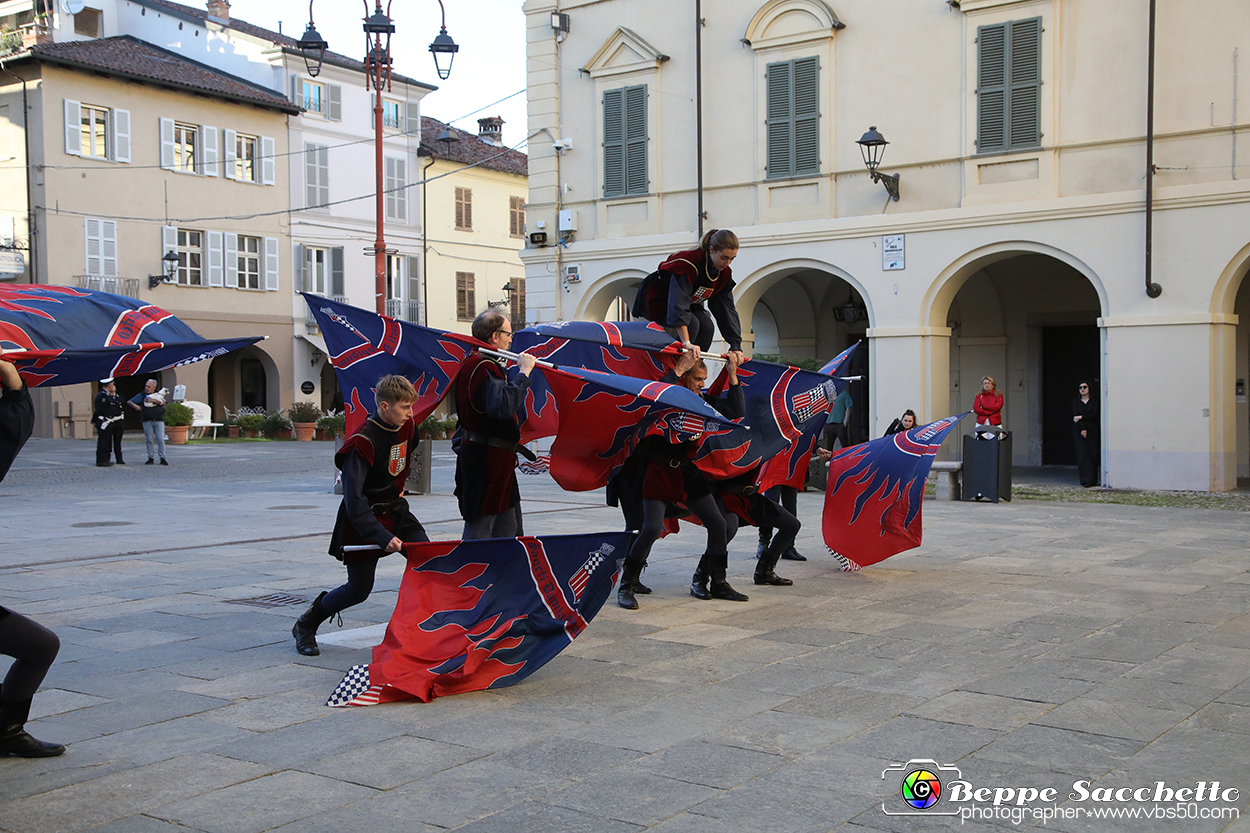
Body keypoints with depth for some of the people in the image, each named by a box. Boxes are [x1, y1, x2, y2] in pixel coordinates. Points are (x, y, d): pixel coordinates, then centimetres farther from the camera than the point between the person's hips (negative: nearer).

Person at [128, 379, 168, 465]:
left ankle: (162, 458, -1)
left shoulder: (159, 394, 12)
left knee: (160, 440, -6)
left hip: (159, 420, -1)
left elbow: (163, 403, -5)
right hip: (147, 421, 1)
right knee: (149, 440, 1)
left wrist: (153, 400, -17)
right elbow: (130, 402, 9)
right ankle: (150, 458, 9)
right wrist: (134, 405, -12)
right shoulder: (141, 395, 11)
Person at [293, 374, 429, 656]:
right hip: (363, 518, -6)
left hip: (395, 509, 7)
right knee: (359, 590, 1)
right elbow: (354, 501, -31)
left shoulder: (406, 426, -3)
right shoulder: (363, 442, -26)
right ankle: (305, 626, 24)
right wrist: (382, 537, -36)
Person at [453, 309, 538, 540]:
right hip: (484, 460, -11)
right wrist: (524, 373, -25)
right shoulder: (483, 367, -18)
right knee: (479, 528, -5)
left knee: (509, 530, 17)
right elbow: (503, 406, -34)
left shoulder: (474, 363, 16)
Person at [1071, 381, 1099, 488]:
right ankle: (1086, 480, -12)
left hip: (1092, 431, 0)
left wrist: (1081, 417, -14)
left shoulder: (1094, 402, 7)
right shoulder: (1075, 402, 9)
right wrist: (1082, 429, -13)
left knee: (1093, 454, -2)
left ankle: (1093, 480, 5)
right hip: (1079, 431, 0)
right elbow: (1075, 415, -2)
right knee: (1083, 454, -10)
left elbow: (1094, 415, -6)